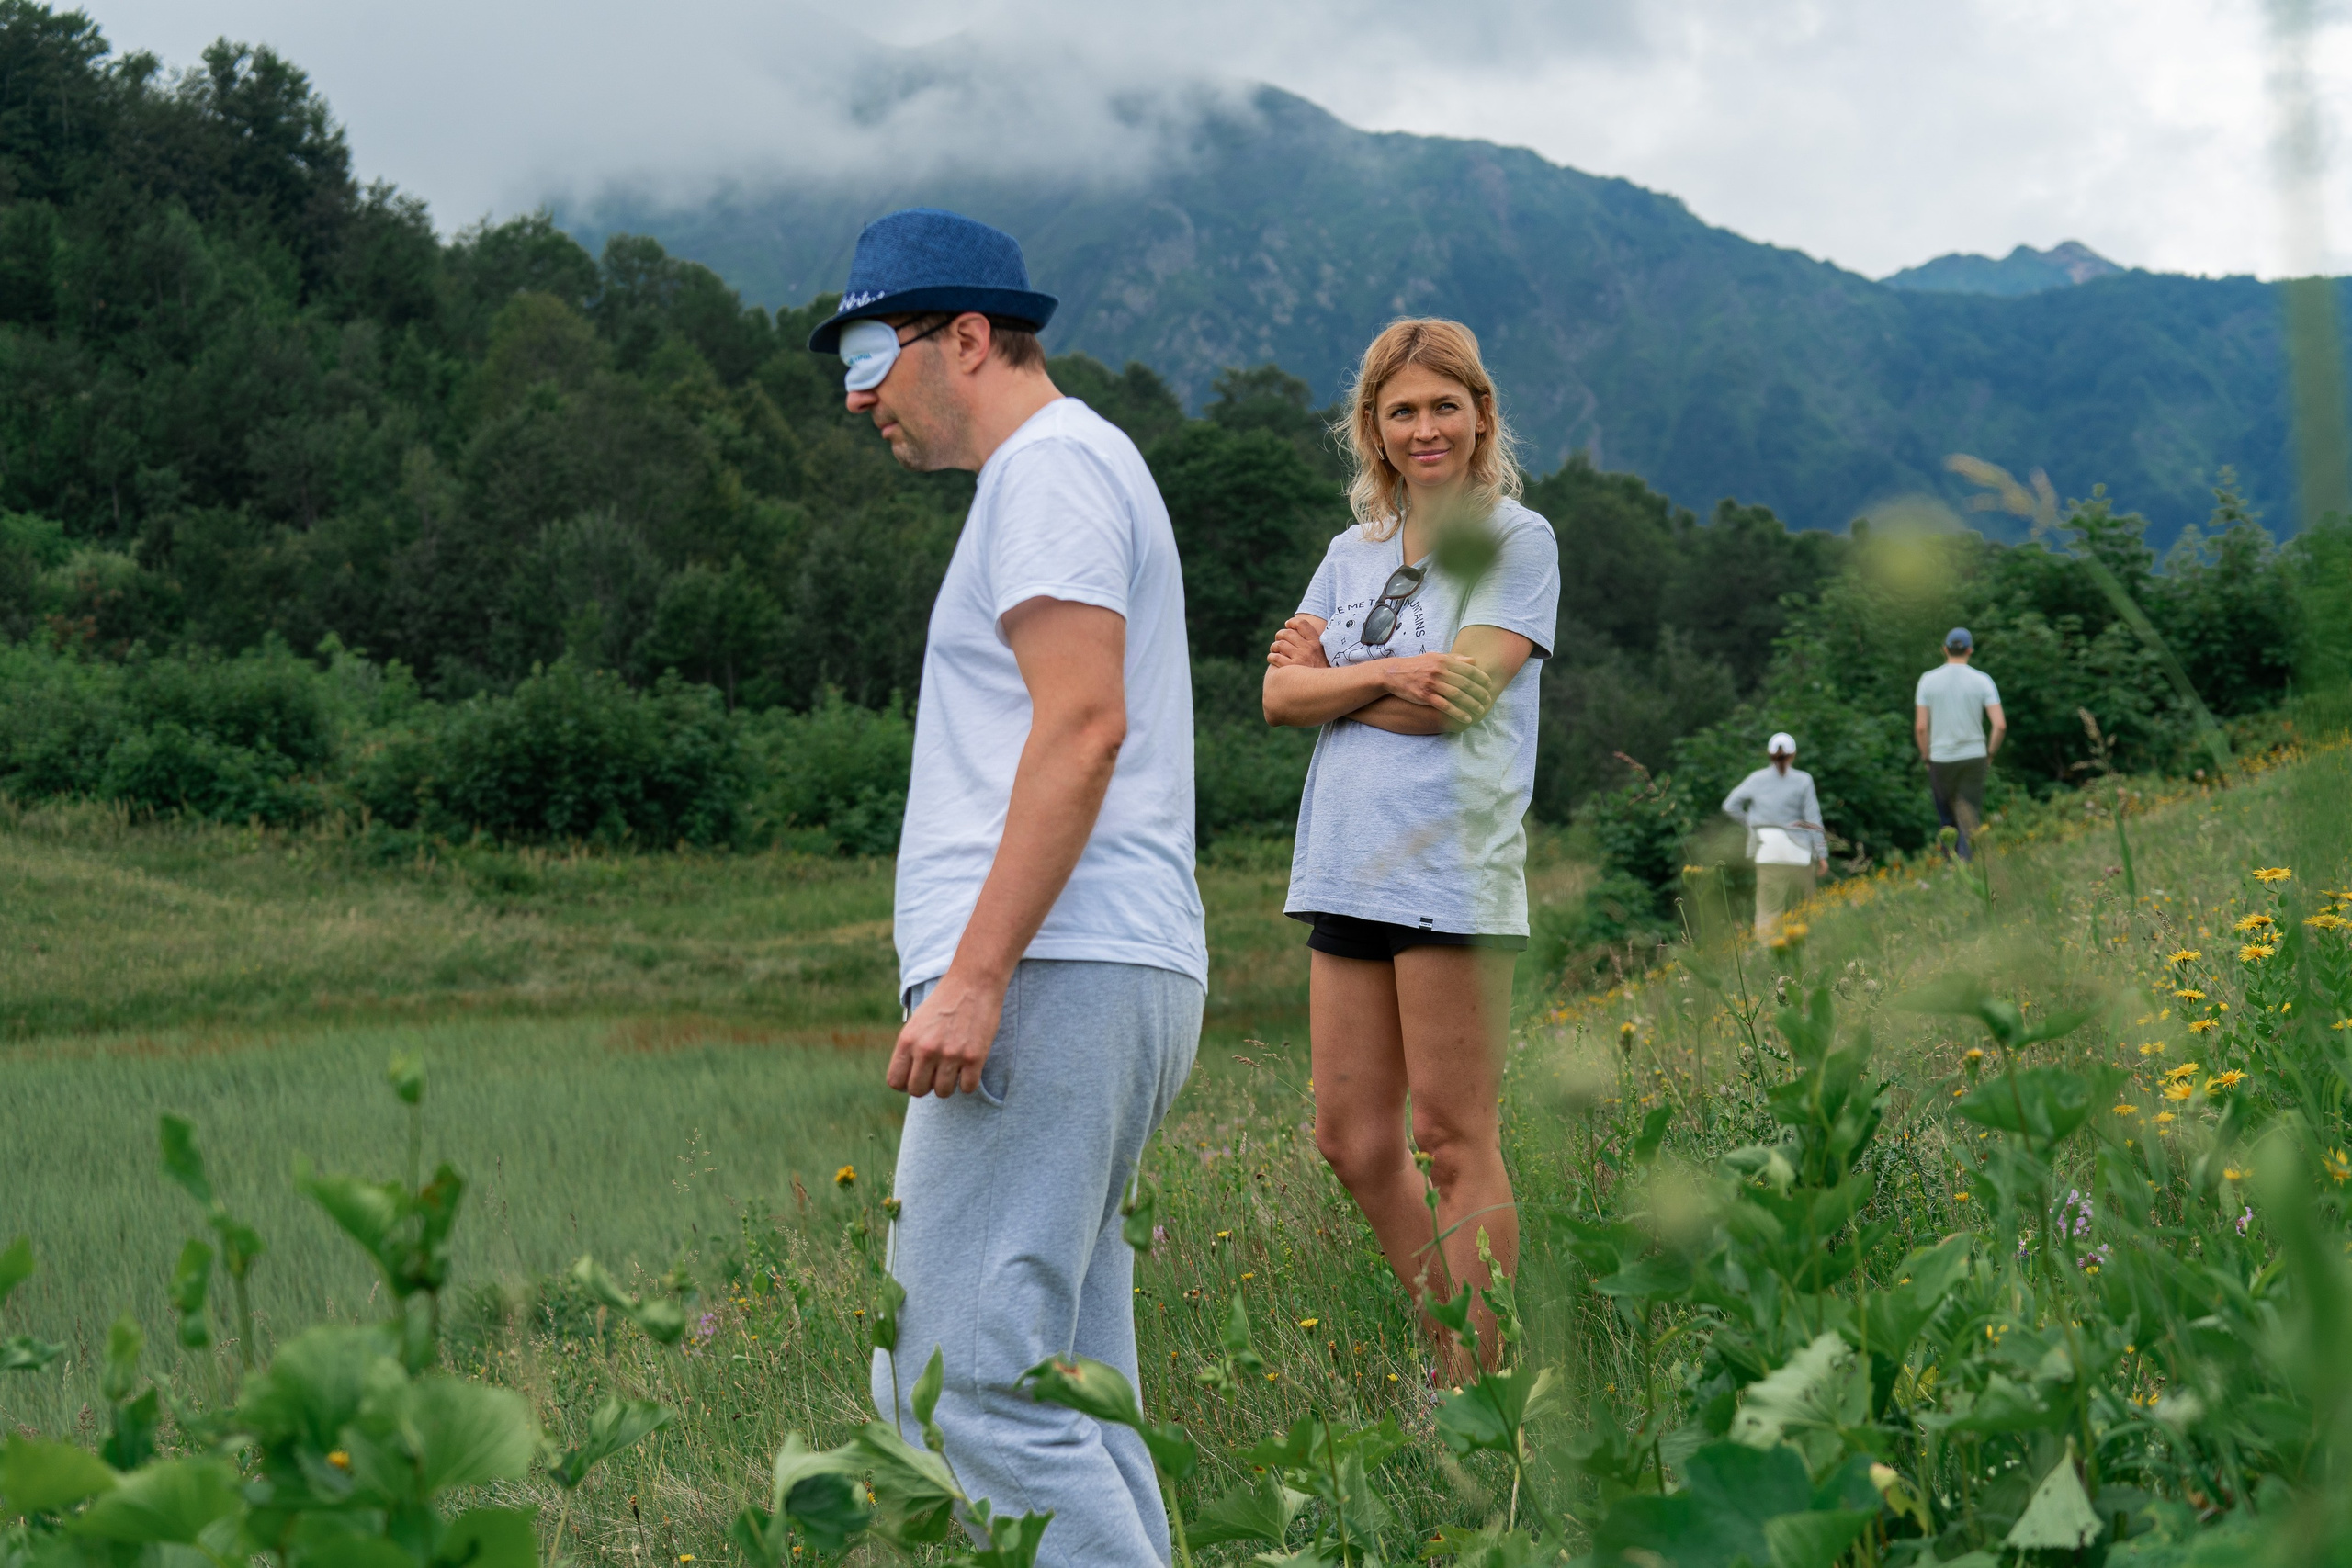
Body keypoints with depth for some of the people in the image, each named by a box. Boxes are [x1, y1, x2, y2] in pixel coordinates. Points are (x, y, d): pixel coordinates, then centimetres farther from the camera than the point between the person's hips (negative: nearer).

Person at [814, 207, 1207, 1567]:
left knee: (961, 1390, -14)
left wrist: (973, 975, -22)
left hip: (1055, 980, -11)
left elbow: (1084, 726, -18)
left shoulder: (1050, 464, -5)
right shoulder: (1080, 469, 26)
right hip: (1116, 987, 11)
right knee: (1062, 1397, 10)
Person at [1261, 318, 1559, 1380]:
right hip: (1348, 866, 6)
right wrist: (1386, 673, -10)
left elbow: (1457, 695, -12)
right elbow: (1278, 697, 7)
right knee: (1352, 1141, 8)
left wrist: (1327, 674, 0)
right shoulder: (1353, 552, 18)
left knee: (1454, 1141, -3)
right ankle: (1448, 1346, 23)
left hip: (1454, 869, -6)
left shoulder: (1516, 540, 1)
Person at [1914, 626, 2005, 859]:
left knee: (1947, 819, 16)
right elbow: (2000, 725, -8)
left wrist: (1926, 757, 9)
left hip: (1941, 759, 0)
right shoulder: (1982, 681, -3)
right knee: (1969, 821, 1)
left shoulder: (1928, 680, -2)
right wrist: (1990, 753, 8)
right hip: (1974, 757, 0)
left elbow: (1920, 727, -5)